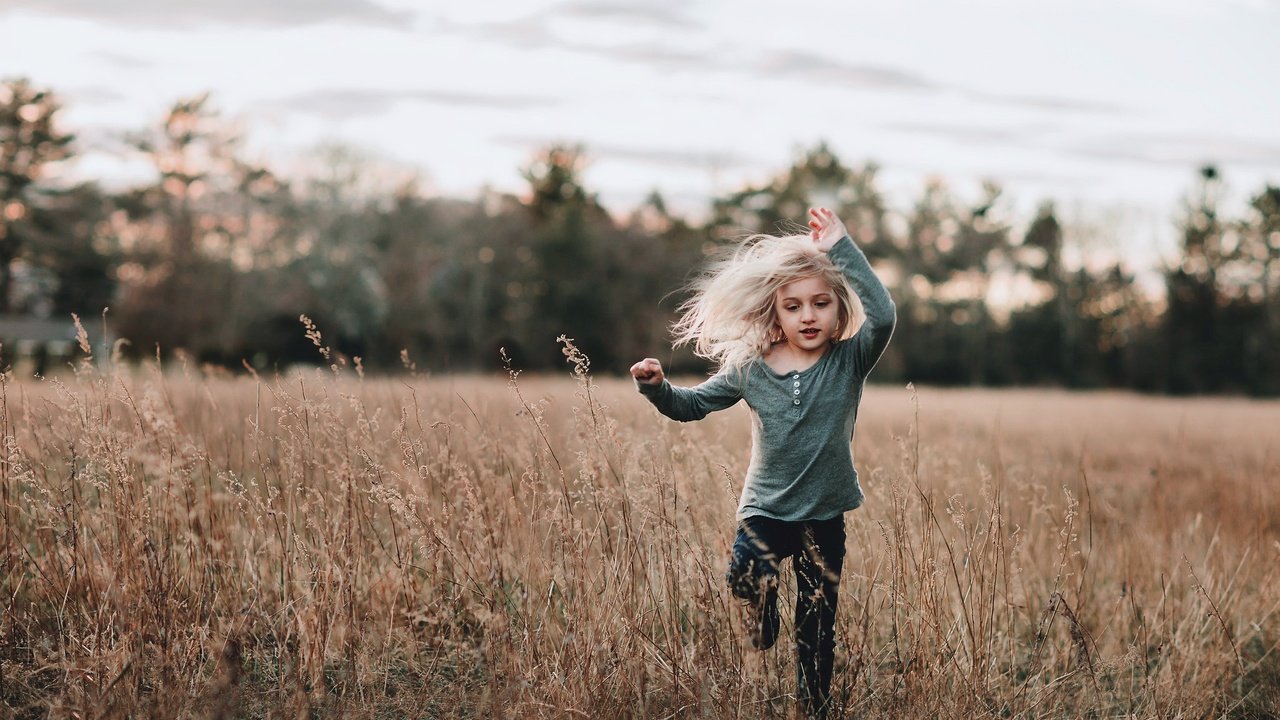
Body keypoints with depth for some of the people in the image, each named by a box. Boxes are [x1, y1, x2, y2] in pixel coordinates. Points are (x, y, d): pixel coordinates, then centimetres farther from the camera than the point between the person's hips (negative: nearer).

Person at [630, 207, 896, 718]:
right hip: (765, 508, 0)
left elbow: (883, 315, -28)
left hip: (825, 515, 0)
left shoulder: (850, 360, -8)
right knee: (747, 576, -30)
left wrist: (842, 249, -30)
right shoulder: (749, 369, -4)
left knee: (817, 627, 8)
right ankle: (763, 618, 4)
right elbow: (692, 404, 8)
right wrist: (657, 388, -13)